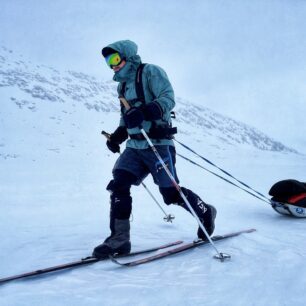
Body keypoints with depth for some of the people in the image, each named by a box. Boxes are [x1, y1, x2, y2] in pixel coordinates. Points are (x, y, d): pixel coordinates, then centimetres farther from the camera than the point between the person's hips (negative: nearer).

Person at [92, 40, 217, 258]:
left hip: (158, 144, -7)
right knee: (118, 185, -9)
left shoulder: (151, 72, -5)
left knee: (171, 193, -4)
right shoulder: (123, 85, 20)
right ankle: (119, 238, -4)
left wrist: (144, 111, -35)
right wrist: (117, 136, 13)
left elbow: (168, 98, -19)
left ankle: (206, 213, 23)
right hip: (134, 146, 7)